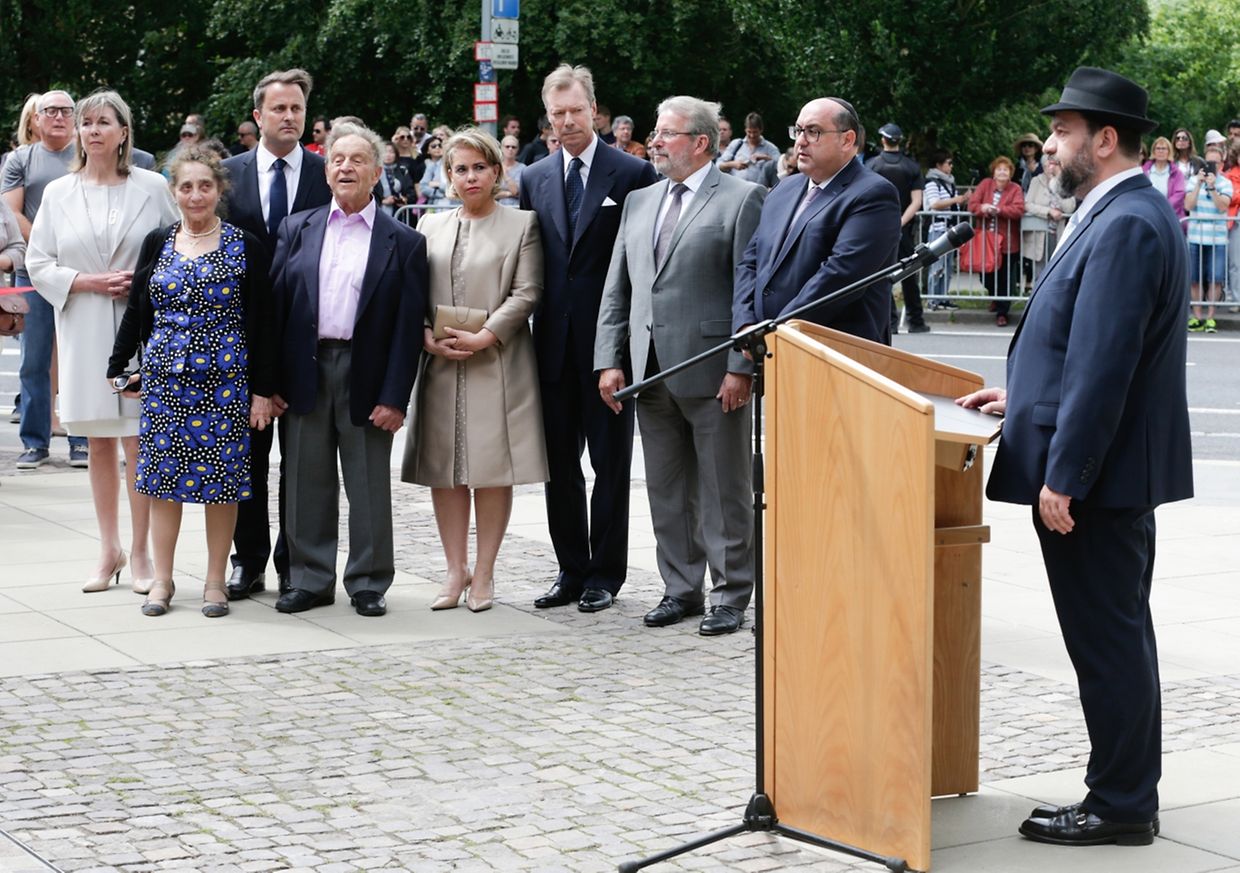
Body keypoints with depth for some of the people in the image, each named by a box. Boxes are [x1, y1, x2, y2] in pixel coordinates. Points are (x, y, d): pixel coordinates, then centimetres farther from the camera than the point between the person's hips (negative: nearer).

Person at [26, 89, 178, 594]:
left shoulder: (152, 188, 1)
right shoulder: (58, 193, 7)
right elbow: (38, 263, 6)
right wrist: (88, 282, -8)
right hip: (83, 331, 2)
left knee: (138, 441, -3)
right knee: (98, 443, 8)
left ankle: (140, 552, 6)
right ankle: (109, 550, 17)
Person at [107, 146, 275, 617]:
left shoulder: (245, 247, -2)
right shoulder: (157, 243, 7)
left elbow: (261, 323, -2)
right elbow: (136, 311, 12)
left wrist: (262, 390, -5)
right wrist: (118, 366, 8)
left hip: (226, 380, -3)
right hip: (164, 378, 3)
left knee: (221, 479, 2)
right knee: (163, 475, 5)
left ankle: (215, 581, 13)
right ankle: (162, 579, 14)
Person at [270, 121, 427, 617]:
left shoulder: (403, 242, 1)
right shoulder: (296, 230, 9)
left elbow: (408, 326, -3)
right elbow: (276, 306, 5)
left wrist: (394, 396, -10)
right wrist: (271, 382, -2)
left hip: (366, 376, -2)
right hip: (306, 372, 2)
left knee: (369, 487, 5)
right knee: (307, 483, 8)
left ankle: (368, 584, 15)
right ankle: (310, 580, 18)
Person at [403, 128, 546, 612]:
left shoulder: (522, 224, 3)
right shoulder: (431, 226, 13)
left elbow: (526, 293, -5)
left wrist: (485, 336, -15)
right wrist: (426, 337, -8)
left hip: (497, 366, -3)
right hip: (440, 365, 3)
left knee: (493, 470, -1)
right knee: (444, 470, 4)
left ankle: (483, 573, 7)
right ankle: (455, 570, 13)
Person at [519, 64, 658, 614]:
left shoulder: (633, 174, -4)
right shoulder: (535, 179, 10)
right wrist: (529, 325, 4)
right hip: (554, 341, 5)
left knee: (610, 461, 4)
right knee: (560, 463, 9)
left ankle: (606, 573, 13)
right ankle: (571, 570, 19)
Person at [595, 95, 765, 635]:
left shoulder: (742, 199, -4)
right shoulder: (639, 202, 15)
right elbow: (617, 289, 14)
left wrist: (741, 367, -16)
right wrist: (610, 361, 5)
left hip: (712, 372, -6)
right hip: (650, 370, 6)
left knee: (723, 492, 2)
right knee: (667, 492, 12)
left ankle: (729, 597, 10)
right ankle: (681, 589, 22)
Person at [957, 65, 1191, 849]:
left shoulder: (1125, 225, -20)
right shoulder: (1130, 214, 13)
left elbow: (1104, 364, -24)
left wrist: (1063, 476, -22)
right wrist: (1026, 396, 22)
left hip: (1097, 470, -11)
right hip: (1114, 467, 11)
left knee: (1108, 639, -2)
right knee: (1119, 636, 15)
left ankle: (1121, 805, 6)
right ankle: (1127, 796, 24)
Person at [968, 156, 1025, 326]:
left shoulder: (1015, 189, -2)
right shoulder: (986, 184, 5)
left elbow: (1018, 209, -17)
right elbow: (972, 203, -1)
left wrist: (998, 210, -23)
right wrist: (982, 208, -22)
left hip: (1007, 243, -3)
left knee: (1005, 279, 0)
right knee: (986, 276, 11)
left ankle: (1002, 313, 10)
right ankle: (996, 298, 40)